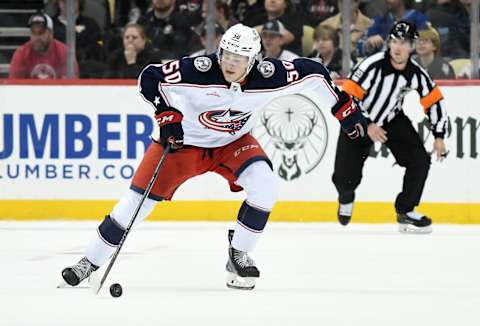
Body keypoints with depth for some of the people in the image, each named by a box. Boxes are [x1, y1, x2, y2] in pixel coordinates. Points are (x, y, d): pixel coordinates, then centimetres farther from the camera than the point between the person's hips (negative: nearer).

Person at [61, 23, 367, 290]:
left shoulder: (267, 76, -25)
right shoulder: (199, 70, -32)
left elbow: (313, 72, -12)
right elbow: (150, 77, -23)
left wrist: (345, 108, -8)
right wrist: (167, 116, -28)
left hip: (233, 143, 2)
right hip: (184, 140, -2)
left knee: (265, 184, -24)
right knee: (139, 200, -8)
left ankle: (239, 255, -5)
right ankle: (90, 262, 6)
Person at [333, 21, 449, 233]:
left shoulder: (416, 73, -13)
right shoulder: (373, 65, -28)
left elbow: (434, 102, 0)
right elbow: (348, 96, -26)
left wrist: (439, 136, -4)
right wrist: (367, 126, -27)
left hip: (393, 120, 4)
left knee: (420, 161, -12)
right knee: (346, 177, -10)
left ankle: (405, 212, 4)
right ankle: (346, 199, 29)